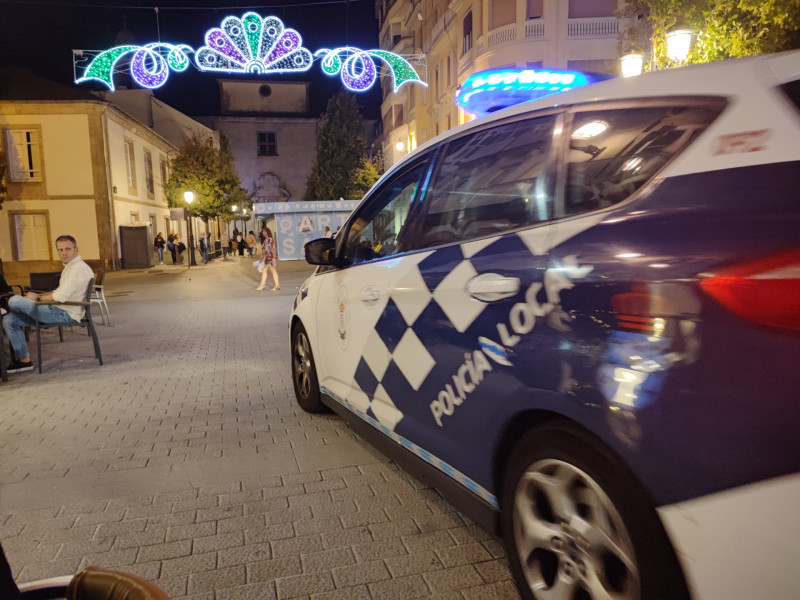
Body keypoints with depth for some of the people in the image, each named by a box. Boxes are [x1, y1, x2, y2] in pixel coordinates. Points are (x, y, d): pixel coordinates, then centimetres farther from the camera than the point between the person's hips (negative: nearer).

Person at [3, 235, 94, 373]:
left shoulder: (78, 268, -16)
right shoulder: (70, 267, 18)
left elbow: (61, 297, -22)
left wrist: (38, 298, -6)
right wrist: (38, 295, 10)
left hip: (66, 314, -10)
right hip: (60, 311, 10)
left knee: (14, 301, -14)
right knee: (9, 320, 6)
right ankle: (24, 360, 10)